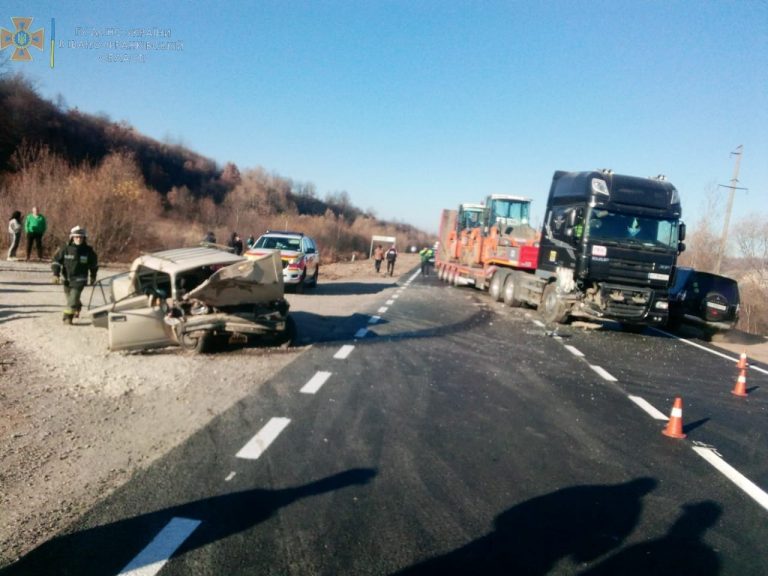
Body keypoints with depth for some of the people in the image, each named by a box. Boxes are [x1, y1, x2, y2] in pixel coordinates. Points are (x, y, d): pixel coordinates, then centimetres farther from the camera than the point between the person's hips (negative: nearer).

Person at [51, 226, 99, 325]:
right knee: (70, 297, 20)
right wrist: (56, 274, -8)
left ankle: (68, 317, -9)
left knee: (73, 298, -16)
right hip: (66, 278, 3)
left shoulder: (88, 251, -6)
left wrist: (93, 277, 15)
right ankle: (77, 307, 49)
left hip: (79, 280, -3)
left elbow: (94, 264, 10)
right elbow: (56, 260, 0)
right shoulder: (65, 249, -7)